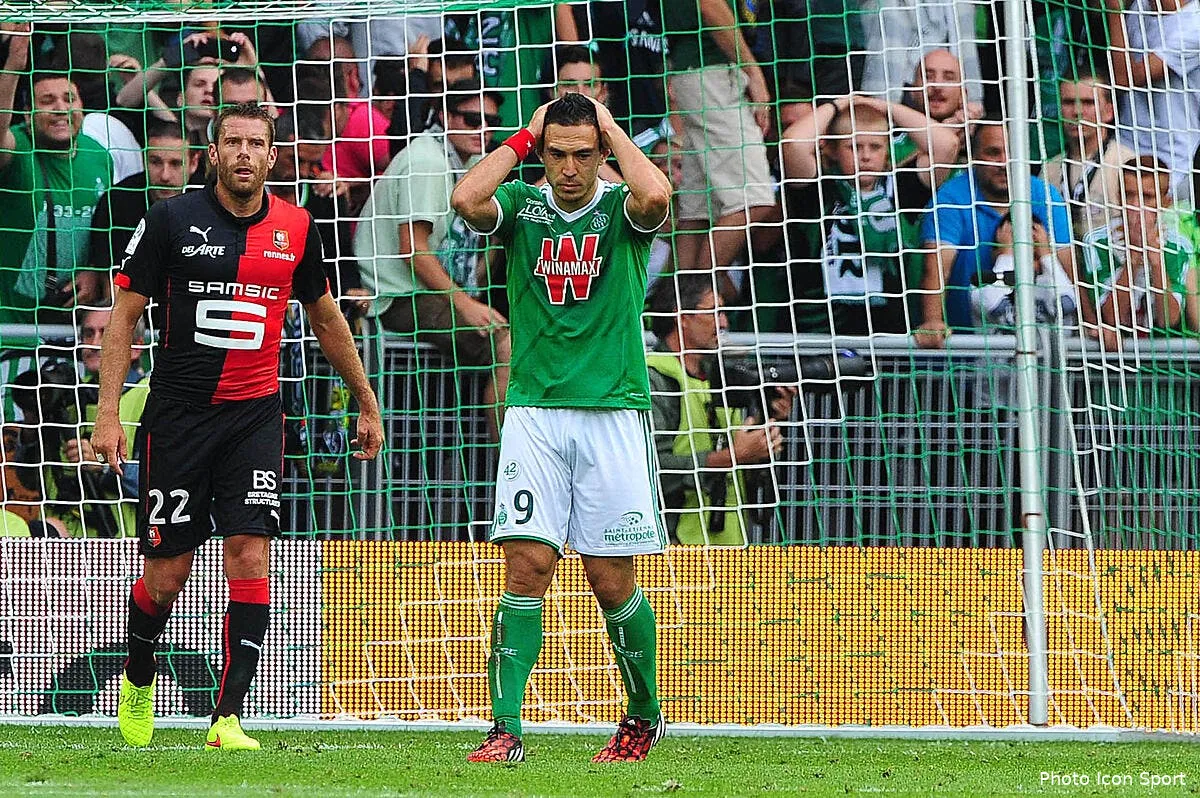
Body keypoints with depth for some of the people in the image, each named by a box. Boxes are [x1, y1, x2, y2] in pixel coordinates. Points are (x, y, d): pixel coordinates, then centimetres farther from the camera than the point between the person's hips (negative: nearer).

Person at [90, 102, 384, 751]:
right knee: (165, 576, 2)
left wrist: (367, 405, 25)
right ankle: (138, 679, 32)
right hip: (178, 413, -2)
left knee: (250, 560, -13)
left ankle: (228, 718, -12)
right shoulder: (170, 220, -5)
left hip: (256, 413, 2)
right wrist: (107, 413, -10)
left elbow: (326, 318, 20)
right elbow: (124, 315, -2)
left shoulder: (295, 228, 5)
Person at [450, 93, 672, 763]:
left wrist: (610, 127, -8)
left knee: (612, 580, 2)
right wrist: (524, 138, -4)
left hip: (613, 412, -1)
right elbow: (467, 200, -15)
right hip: (534, 411, 1)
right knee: (528, 567, -9)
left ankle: (646, 716, 22)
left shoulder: (621, 209, 1)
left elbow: (655, 196, -23)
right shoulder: (522, 205, 6)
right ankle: (507, 729, -11)